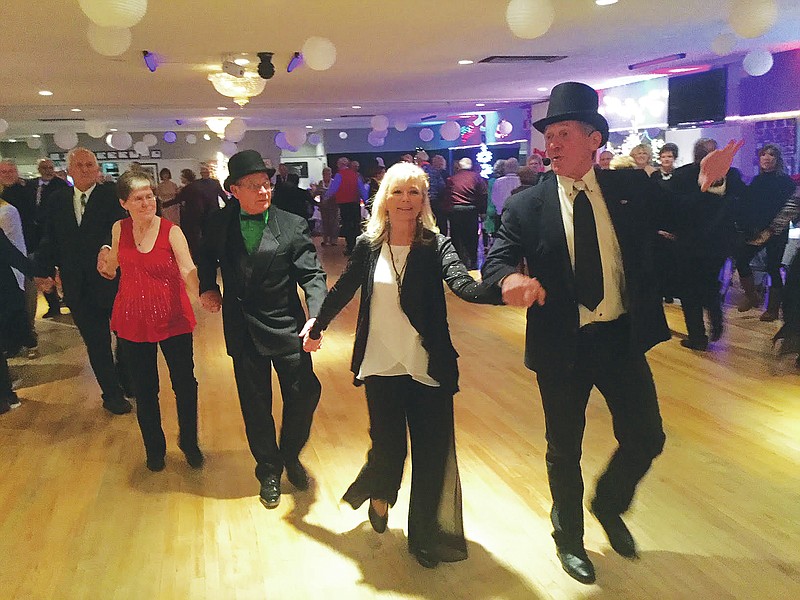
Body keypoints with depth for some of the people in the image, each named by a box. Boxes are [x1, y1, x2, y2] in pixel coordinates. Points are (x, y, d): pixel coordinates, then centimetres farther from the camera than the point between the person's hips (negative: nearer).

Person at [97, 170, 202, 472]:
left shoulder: (171, 231, -10)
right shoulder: (119, 229, 1)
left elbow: (188, 270, -22)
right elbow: (114, 270, 15)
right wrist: (106, 263, -8)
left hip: (172, 319, -3)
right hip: (132, 320, 3)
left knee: (185, 384, 4)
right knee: (144, 390, 12)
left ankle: (189, 442, 28)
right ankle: (154, 447, 34)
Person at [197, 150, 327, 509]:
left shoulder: (293, 226, -8)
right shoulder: (220, 224, 0)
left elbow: (312, 275, -13)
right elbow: (207, 257, 20)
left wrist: (316, 319, -28)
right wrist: (207, 288, 2)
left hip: (286, 327, -1)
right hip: (242, 329, 2)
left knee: (305, 393, -1)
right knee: (255, 405, 11)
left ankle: (290, 456, 30)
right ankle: (269, 471, 33)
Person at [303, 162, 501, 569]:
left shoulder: (435, 245, -7)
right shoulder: (368, 245, -2)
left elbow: (464, 284, -23)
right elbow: (342, 291, 11)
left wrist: (502, 290, -43)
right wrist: (316, 328, 22)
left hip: (427, 367, 0)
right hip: (381, 366, 1)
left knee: (431, 451, 5)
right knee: (388, 444, 7)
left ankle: (426, 535, 28)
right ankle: (379, 495, 43)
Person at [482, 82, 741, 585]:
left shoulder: (633, 189, -2)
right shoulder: (527, 207, -7)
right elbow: (496, 260, -12)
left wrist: (708, 180, -18)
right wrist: (510, 278, -35)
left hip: (623, 338, 2)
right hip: (561, 345, -1)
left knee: (647, 438, 10)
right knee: (564, 449, 14)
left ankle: (609, 505, 44)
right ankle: (569, 536, 42)